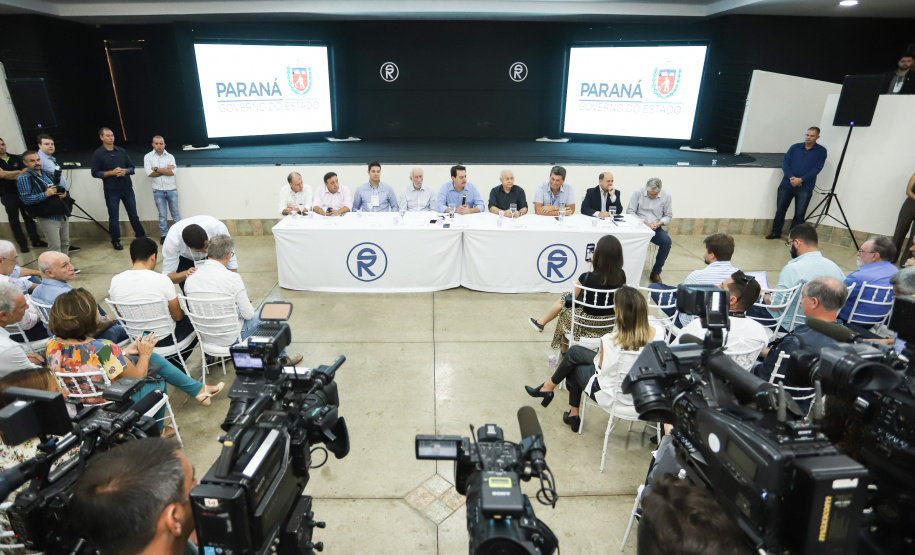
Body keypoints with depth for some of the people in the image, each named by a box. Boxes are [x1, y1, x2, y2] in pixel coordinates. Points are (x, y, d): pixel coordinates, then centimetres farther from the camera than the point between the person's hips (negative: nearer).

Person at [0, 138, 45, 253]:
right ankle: (23, 244, 10)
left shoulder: (16, 158, 5)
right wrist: (19, 172, -8)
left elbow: (26, 173, -3)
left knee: (29, 217, 8)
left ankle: (35, 240, 16)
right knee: (14, 221, 4)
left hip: (22, 192, 2)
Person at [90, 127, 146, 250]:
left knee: (133, 214, 9)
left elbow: (131, 168, 11)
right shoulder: (97, 154, 0)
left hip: (127, 188, 3)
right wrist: (112, 172, -16)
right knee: (114, 217, 5)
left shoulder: (122, 151, 10)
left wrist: (125, 171, -10)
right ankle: (115, 241, 16)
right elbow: (95, 173, -3)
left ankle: (141, 236, 20)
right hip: (111, 190, -2)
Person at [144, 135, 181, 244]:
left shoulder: (170, 156, 4)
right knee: (162, 214, 4)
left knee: (175, 212, 9)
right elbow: (150, 173, -10)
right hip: (158, 191, -1)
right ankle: (164, 235, 14)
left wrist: (157, 169, -10)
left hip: (171, 189, 1)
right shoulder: (148, 157, 2)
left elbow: (172, 172, -11)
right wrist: (166, 170, -7)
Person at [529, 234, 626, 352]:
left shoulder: (586, 277, -24)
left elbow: (572, 299, -9)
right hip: (611, 324, 5)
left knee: (566, 306, 25)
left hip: (589, 325, -4)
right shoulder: (621, 275, -12)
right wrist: (596, 264, 9)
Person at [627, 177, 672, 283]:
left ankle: (655, 272, -12)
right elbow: (630, 211, -2)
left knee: (666, 240, -28)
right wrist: (643, 223, -15)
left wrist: (659, 223, -13)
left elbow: (668, 216, 9)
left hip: (656, 229, 2)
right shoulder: (638, 193, 0)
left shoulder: (666, 196, 4)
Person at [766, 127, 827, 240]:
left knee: (799, 215, -1)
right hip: (787, 184, 2)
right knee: (780, 210, 6)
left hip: (805, 188, -2)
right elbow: (785, 163, 3)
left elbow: (817, 168, -6)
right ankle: (776, 232, 21)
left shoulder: (821, 151, 3)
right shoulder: (795, 147, 9)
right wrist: (791, 177, -13)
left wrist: (801, 179, -17)